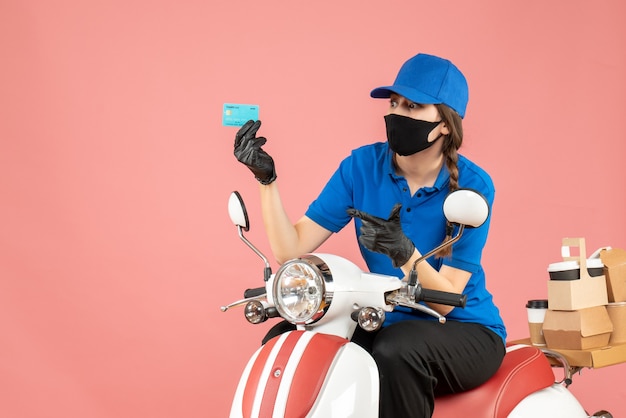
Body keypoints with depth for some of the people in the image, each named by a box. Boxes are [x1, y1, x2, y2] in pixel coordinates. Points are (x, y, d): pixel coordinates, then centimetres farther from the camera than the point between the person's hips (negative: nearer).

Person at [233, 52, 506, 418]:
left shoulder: (473, 186, -16)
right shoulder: (363, 165, -6)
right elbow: (290, 251, -12)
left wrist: (404, 253, -37)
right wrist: (267, 178, -23)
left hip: (465, 332, -3)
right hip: (388, 324, 4)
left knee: (396, 351, -34)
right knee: (284, 340, -16)